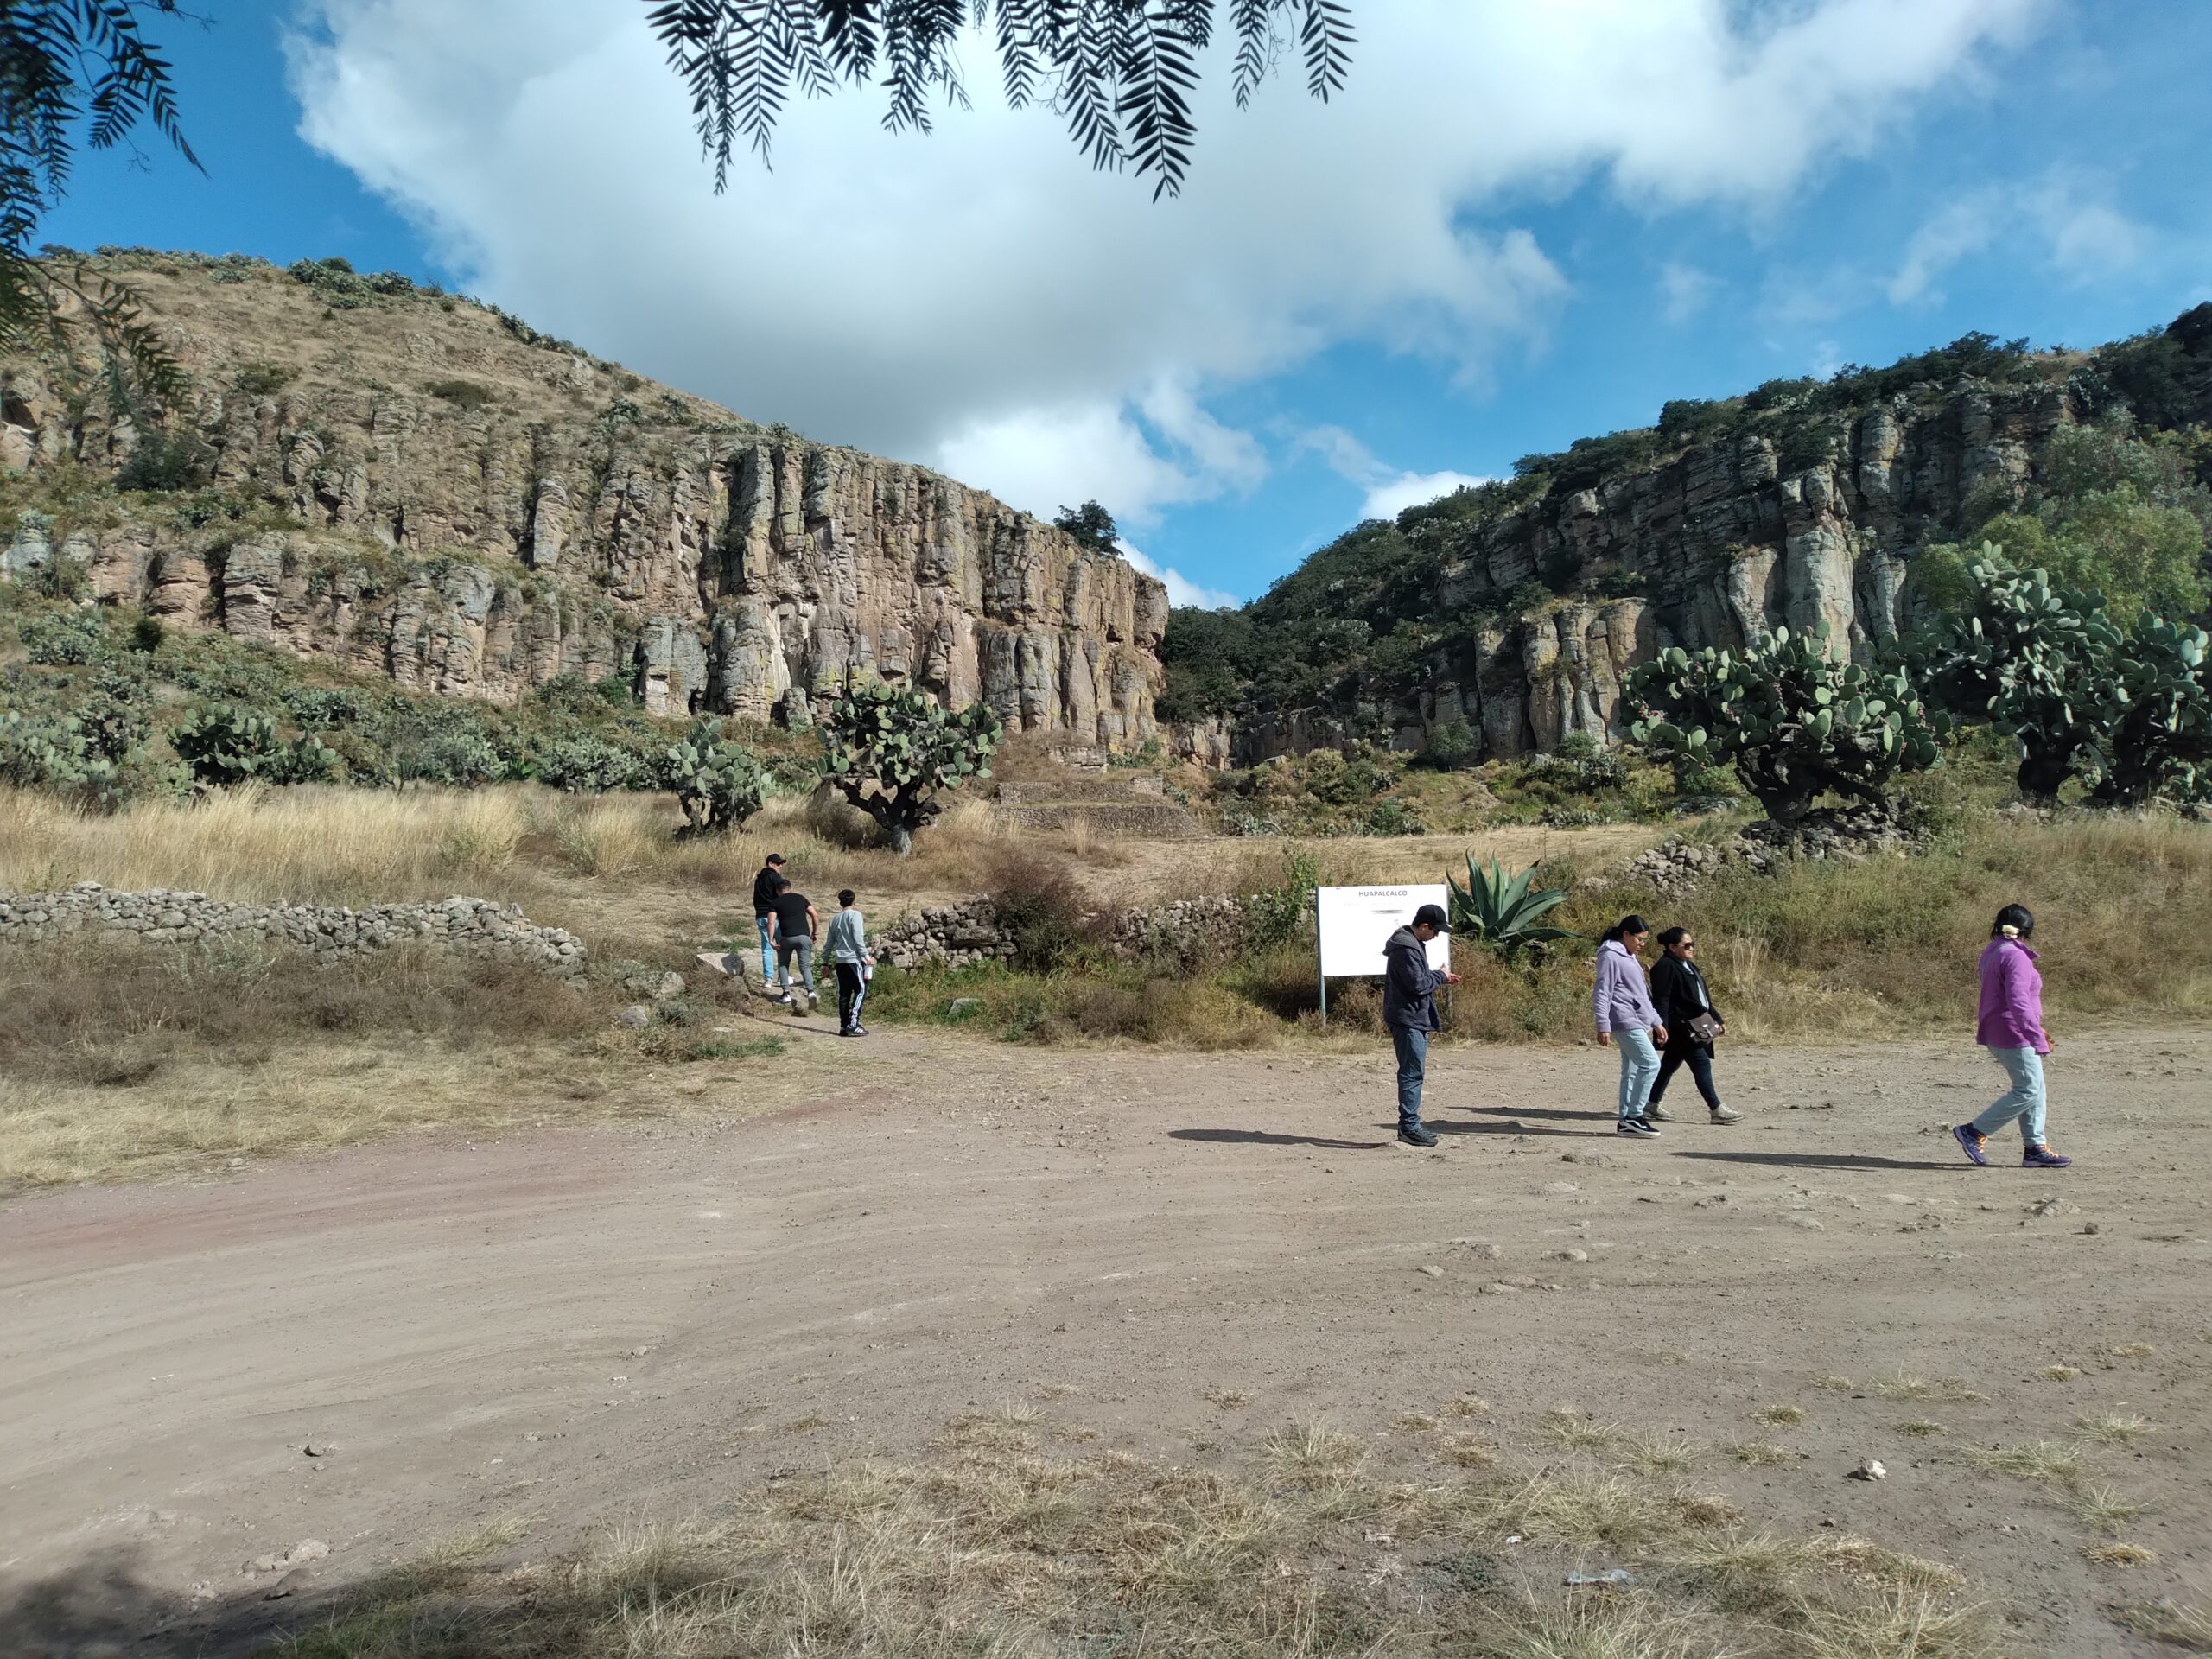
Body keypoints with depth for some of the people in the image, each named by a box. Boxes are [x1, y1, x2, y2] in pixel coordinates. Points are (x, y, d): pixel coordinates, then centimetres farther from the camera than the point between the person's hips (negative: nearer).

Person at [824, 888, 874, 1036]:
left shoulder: (834, 919, 15)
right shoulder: (855, 915, -4)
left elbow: (829, 942, 19)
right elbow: (858, 938, -14)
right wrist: (866, 956, -11)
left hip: (840, 961, 6)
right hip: (854, 959, -6)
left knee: (843, 994, 8)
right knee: (860, 990, -2)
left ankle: (844, 1026, 8)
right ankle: (853, 1024, -11)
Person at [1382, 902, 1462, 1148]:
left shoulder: (1412, 944, 15)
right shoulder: (1406, 948, -19)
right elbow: (1418, 984, -23)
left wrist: (1441, 977, 11)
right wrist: (1441, 976, -8)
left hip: (1416, 1018, 11)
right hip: (1408, 1019, -11)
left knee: (1414, 1072, 14)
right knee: (1412, 1073, -8)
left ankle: (1411, 1123, 21)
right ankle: (1409, 1126, -5)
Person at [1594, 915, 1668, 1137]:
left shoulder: (1630, 957, 22)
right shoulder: (1610, 956, -8)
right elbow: (1603, 993, -13)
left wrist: (1656, 1021, 26)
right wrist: (1603, 1026, -18)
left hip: (1639, 1023, 10)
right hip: (1625, 1022, -10)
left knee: (1632, 1071, 7)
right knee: (1650, 1063, -16)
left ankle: (1625, 1121, 10)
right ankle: (1633, 1115, -12)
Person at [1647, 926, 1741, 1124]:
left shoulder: (1689, 965, 19)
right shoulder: (1665, 967, -12)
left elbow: (1703, 996, 25)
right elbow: (1661, 1000, -18)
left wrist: (1717, 1019, 21)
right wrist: (1662, 1028, -23)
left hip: (1694, 1025, 10)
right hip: (1679, 1026, -10)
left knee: (1670, 1064, 13)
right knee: (1701, 1064, -9)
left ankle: (1651, 1104, 21)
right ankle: (1716, 1109, -6)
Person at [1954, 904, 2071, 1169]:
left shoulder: (1991, 953, 12)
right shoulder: (2016, 956, -17)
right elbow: (2018, 1000, -26)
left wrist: (2035, 1029, 26)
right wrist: (2036, 1036, -28)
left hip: (1997, 1034, 10)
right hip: (2014, 1035, -10)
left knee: (2035, 1089, 15)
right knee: (2028, 1090, -5)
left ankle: (2035, 1147, 18)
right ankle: (1974, 1132, -4)